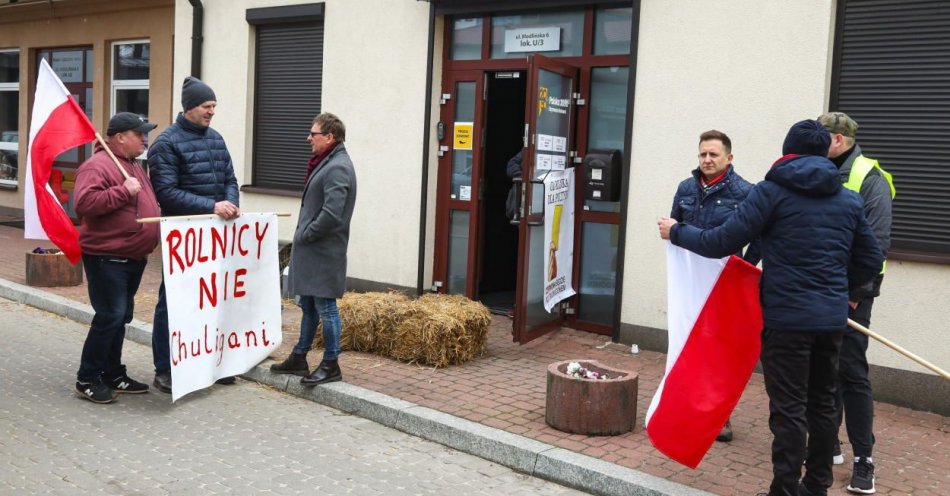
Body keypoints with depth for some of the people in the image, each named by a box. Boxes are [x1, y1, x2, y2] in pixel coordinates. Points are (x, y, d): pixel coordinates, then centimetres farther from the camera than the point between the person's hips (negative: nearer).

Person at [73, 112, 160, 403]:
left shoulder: (133, 166, 18)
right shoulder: (97, 166, -13)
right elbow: (84, 203, -26)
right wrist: (123, 191, -25)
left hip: (133, 257, 10)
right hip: (106, 257, -10)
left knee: (120, 317, 14)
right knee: (110, 316, -9)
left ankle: (113, 375, 22)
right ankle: (87, 379, 3)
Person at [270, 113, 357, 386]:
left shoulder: (337, 168, -17)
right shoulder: (326, 163, 16)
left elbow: (332, 214, -26)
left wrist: (306, 235, -15)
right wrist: (303, 235, 13)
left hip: (324, 252, -10)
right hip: (312, 250, 10)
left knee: (325, 307, -1)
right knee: (309, 306, 17)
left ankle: (331, 365, 8)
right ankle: (299, 358, 28)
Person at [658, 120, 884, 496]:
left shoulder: (772, 190, -7)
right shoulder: (850, 200, 9)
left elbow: (722, 243, -9)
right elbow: (871, 260, 14)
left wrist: (676, 232, 6)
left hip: (787, 317, -5)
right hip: (832, 318, 5)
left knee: (789, 408, 0)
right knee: (822, 403, 16)